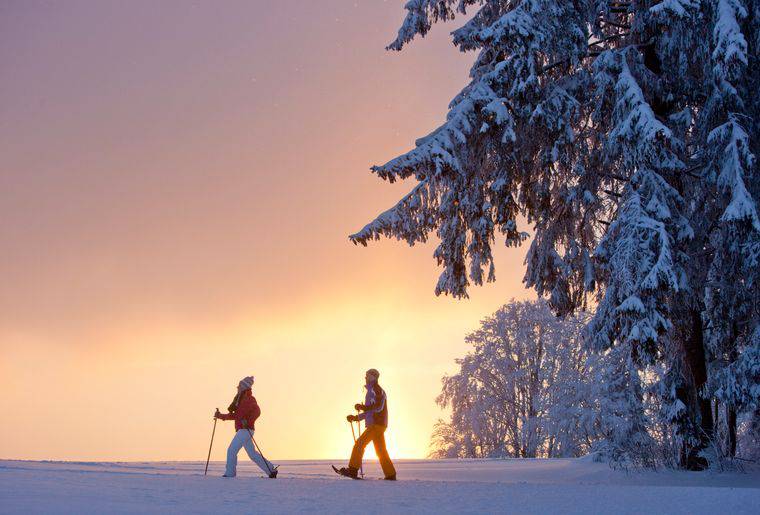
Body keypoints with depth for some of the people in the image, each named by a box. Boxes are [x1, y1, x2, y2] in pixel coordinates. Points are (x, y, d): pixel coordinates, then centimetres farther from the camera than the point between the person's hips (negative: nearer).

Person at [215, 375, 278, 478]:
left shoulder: (249, 399, -8)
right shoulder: (240, 400, 21)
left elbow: (257, 411, -22)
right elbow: (234, 416, 25)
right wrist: (220, 416, 17)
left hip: (245, 430, -10)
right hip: (241, 430, 10)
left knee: (231, 450, -10)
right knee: (252, 454, 9)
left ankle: (230, 473, -6)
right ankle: (271, 469, 10)